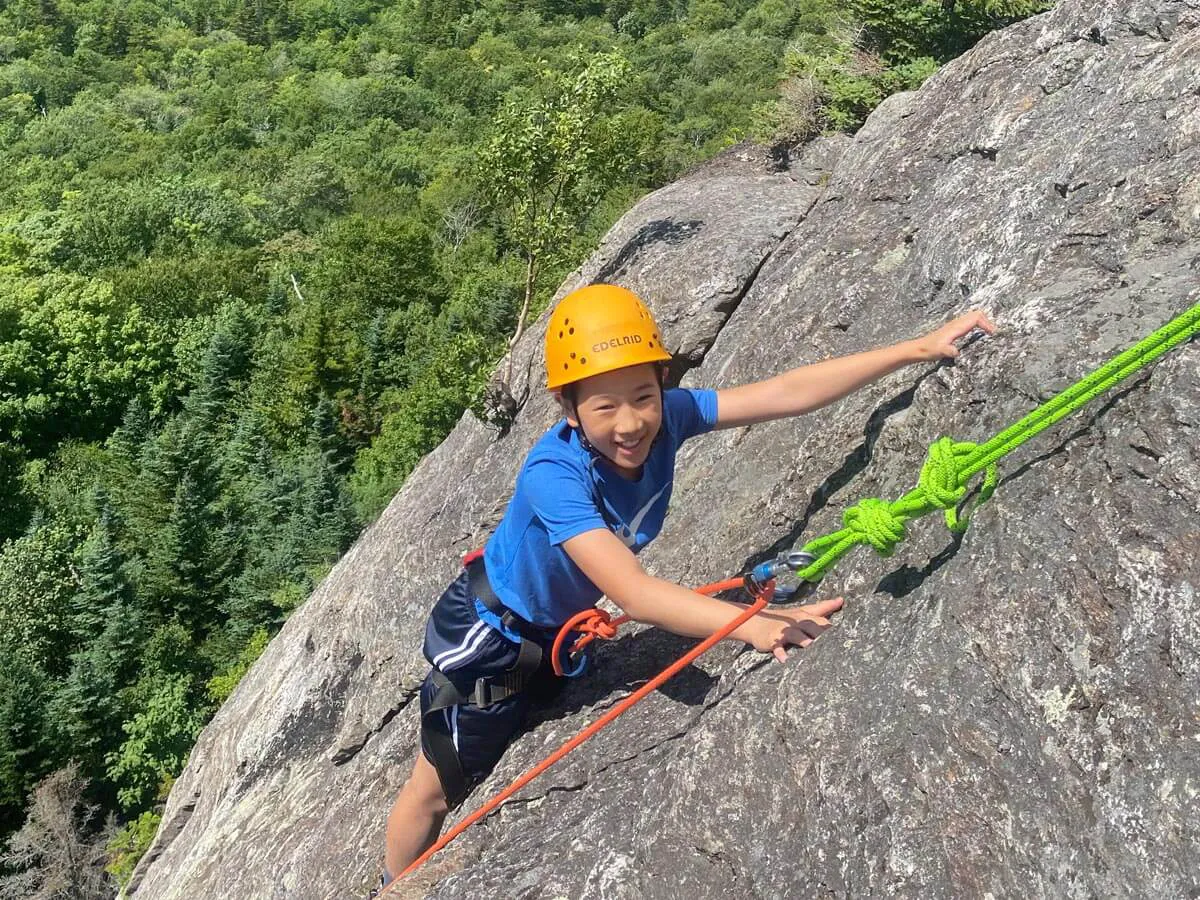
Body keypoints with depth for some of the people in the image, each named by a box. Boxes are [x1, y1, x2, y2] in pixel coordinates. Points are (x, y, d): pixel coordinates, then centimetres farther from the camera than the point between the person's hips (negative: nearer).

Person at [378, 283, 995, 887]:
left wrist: (918, 348, -25)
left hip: (555, 633, 6)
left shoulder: (666, 417, -24)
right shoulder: (551, 475, -41)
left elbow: (789, 393, -24)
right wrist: (751, 623, -61)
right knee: (437, 789, 14)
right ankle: (391, 888, 41)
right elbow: (633, 594, -50)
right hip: (489, 635, -6)